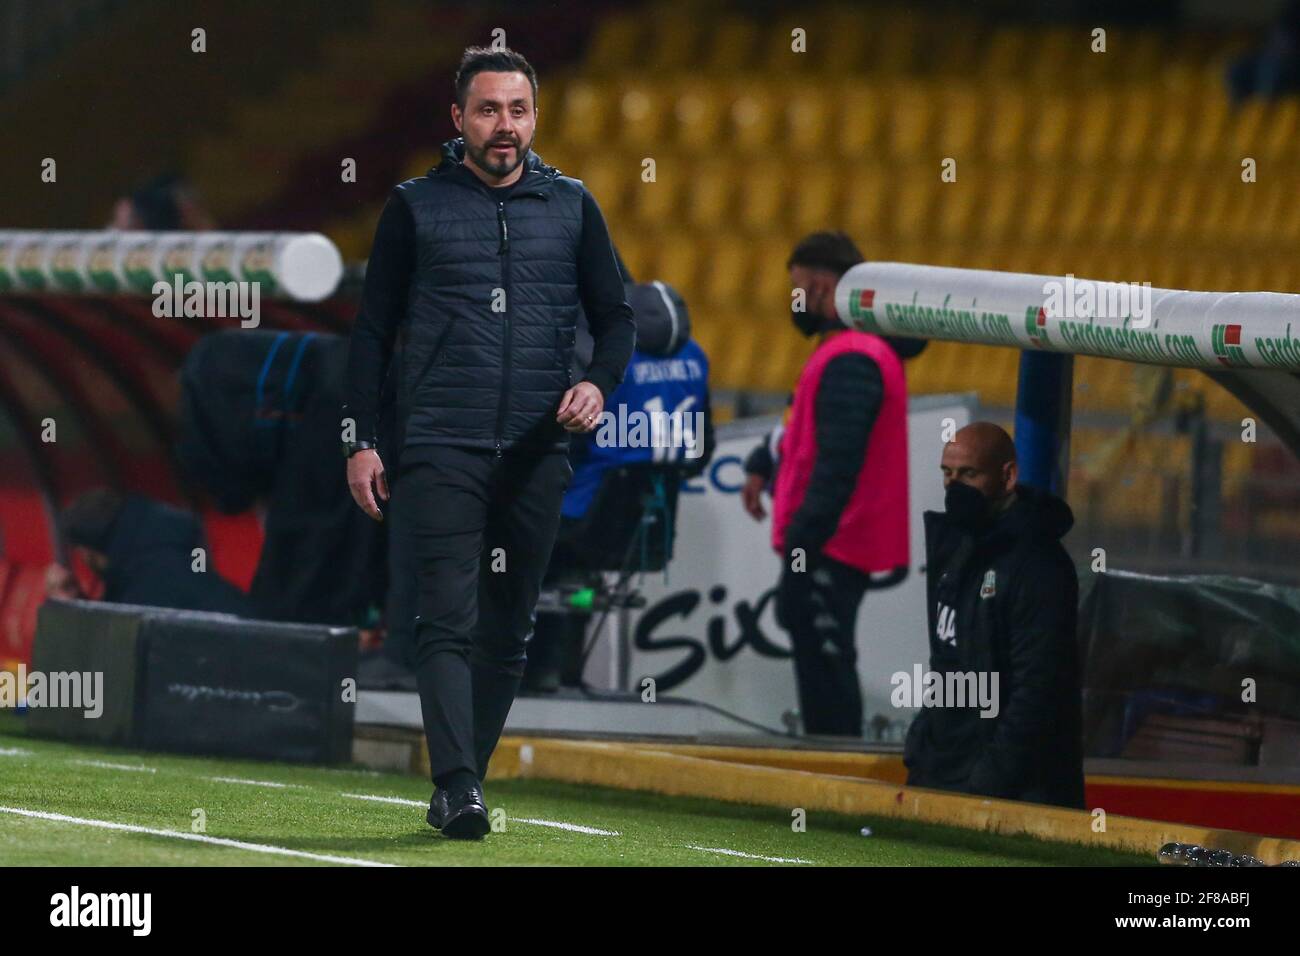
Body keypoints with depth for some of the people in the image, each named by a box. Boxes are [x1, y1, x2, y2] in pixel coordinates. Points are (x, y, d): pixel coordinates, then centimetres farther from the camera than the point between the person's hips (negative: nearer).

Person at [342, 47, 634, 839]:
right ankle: (458, 788, -20)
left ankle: (461, 785, 14)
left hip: (537, 450, 3)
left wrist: (598, 385, -5)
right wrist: (362, 440, 1)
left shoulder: (571, 207, 11)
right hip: (440, 446, -3)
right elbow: (374, 329, 8)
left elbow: (616, 316, 16)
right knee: (449, 618, -13)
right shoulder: (416, 207, 6)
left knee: (508, 626, 5)